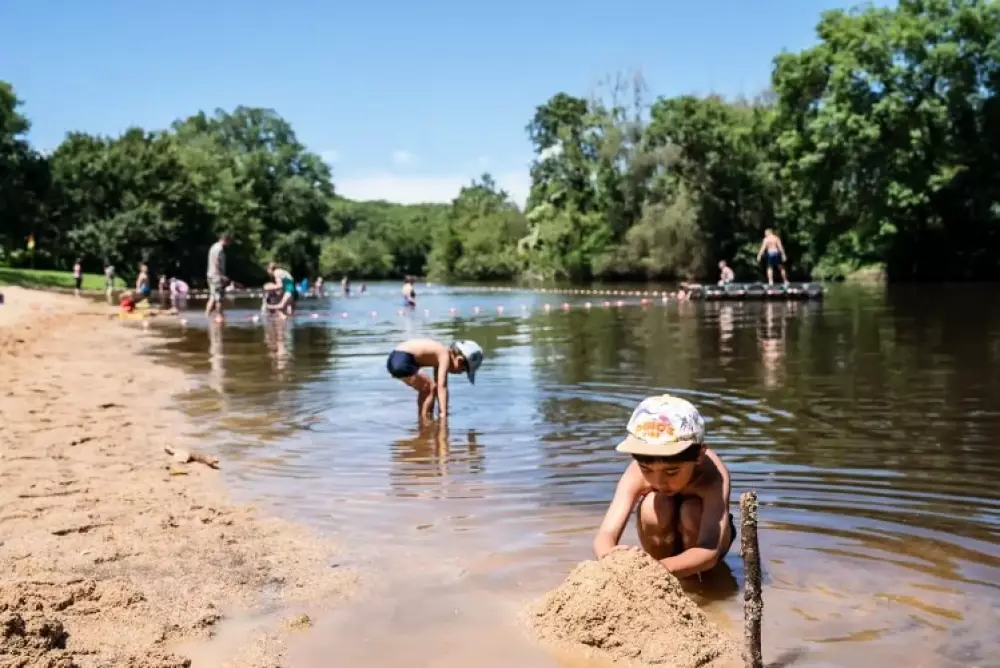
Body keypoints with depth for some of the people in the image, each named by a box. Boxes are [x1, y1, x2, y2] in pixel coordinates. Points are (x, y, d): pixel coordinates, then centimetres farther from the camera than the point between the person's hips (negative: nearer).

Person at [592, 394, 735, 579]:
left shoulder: (713, 476, -39)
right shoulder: (636, 475, -32)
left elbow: (709, 552, -50)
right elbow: (605, 535, -41)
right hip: (664, 539, 2)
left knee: (692, 510, -33)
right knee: (652, 505, -31)